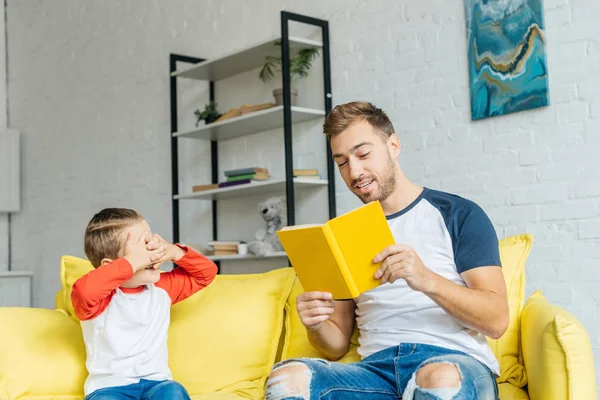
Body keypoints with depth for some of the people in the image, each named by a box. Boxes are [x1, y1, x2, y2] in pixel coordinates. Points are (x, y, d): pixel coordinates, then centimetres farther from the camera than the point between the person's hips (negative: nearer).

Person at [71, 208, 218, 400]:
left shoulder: (161, 288, 10)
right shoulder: (102, 297, -9)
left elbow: (207, 271, 15)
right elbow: (83, 290, -34)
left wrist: (174, 252, -3)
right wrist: (131, 262, -31)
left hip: (155, 382, 4)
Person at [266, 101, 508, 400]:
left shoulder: (460, 215, 5)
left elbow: (496, 321, -5)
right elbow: (337, 345, 17)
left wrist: (427, 280, -21)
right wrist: (316, 325, -7)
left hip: (456, 364, -2)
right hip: (377, 367, 3)